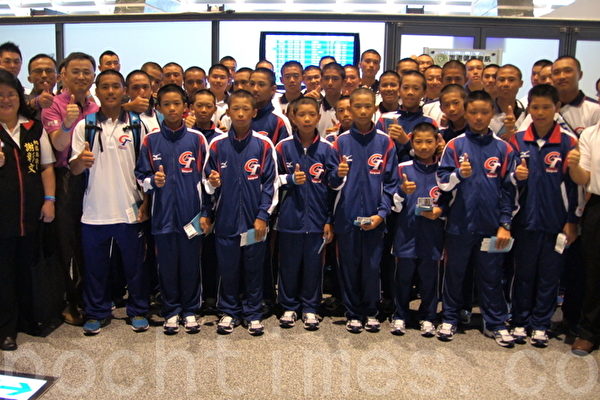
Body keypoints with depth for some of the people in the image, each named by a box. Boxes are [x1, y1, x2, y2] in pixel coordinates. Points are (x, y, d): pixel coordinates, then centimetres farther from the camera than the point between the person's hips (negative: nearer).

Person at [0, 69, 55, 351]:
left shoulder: (34, 127, 7)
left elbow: (46, 166, 9)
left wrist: (49, 199, 0)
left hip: (30, 213, 3)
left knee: (27, 269, 14)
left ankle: (28, 320, 29)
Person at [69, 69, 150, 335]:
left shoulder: (136, 126, 3)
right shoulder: (85, 126, 3)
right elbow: (73, 169, 1)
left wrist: (146, 202, -2)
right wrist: (81, 160, -22)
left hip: (130, 210, 0)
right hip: (94, 211, 1)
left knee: (134, 264, 9)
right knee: (95, 266, 10)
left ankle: (138, 311, 24)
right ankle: (96, 313, 26)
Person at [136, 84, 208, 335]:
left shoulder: (196, 138, 2)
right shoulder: (151, 140, 3)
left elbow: (206, 175, 7)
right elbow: (140, 176, 5)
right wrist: (153, 181, -14)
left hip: (191, 213, 0)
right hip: (163, 215, 1)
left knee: (190, 265, 8)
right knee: (167, 265, 9)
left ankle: (190, 311, 24)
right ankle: (171, 312, 25)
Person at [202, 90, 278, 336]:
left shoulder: (263, 145, -2)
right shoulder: (217, 145, 2)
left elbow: (270, 183, -1)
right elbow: (207, 181, 9)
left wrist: (263, 215, -6)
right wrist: (206, 214, 3)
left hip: (254, 221, -1)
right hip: (225, 220, 1)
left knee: (253, 268, 9)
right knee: (228, 268, 10)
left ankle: (253, 313, 24)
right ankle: (229, 312, 26)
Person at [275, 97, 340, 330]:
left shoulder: (327, 149, -1)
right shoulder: (283, 147, -1)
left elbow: (334, 186, 1)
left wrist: (330, 221, -7)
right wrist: (291, 179, -13)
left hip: (317, 218, 0)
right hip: (290, 218, 0)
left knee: (313, 264, 8)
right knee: (289, 264, 9)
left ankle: (310, 308, 25)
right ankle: (289, 307, 26)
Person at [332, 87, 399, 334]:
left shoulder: (385, 142, 2)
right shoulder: (341, 141, 3)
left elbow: (391, 182, 2)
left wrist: (381, 213, -8)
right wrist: (337, 175, -16)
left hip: (374, 218, 0)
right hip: (346, 218, 1)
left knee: (372, 268, 7)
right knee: (349, 268, 8)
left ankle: (371, 312, 25)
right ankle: (353, 313, 24)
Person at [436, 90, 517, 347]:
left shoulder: (503, 148, 3)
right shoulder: (455, 145, 0)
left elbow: (509, 190, 4)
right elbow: (442, 182, -3)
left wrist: (505, 224, -1)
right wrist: (459, 174, -23)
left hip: (491, 226, 1)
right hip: (460, 223, 0)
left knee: (491, 276, 10)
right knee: (455, 273, 11)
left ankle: (495, 323, 24)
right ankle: (449, 318, 26)